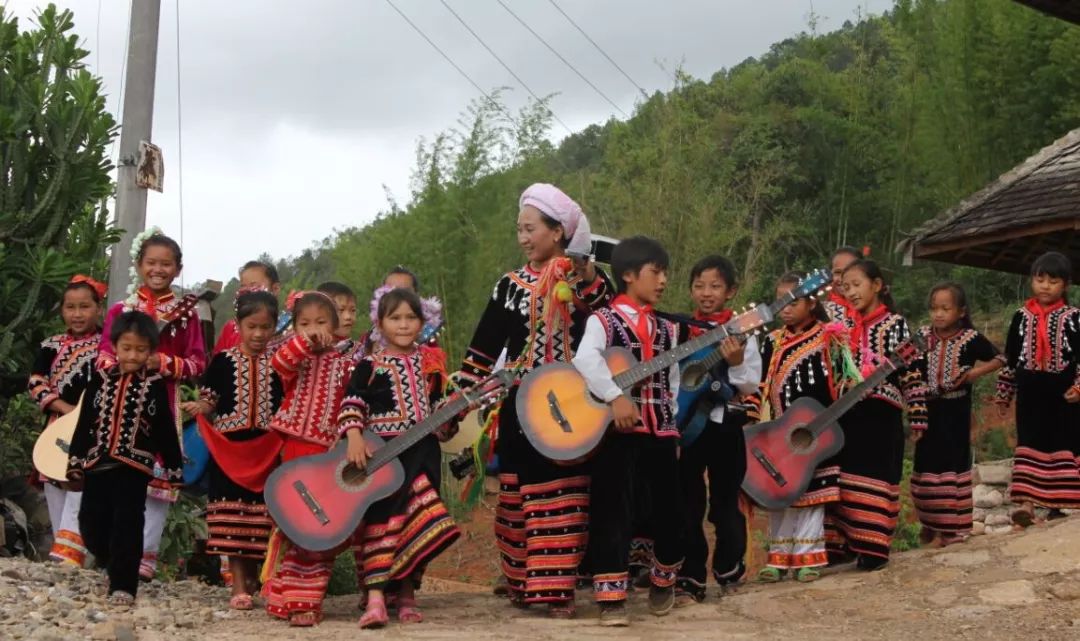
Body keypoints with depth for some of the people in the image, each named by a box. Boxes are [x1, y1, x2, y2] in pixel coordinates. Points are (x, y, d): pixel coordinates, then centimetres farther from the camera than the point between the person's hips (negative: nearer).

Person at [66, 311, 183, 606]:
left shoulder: (155, 385, 2)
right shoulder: (100, 379, 8)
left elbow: (166, 430, 4)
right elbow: (84, 423, 9)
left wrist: (173, 469, 2)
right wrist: (76, 462, 6)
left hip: (135, 466, -3)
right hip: (97, 464, 3)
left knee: (126, 526, -8)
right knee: (91, 523, 6)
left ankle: (123, 585, -4)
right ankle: (117, 568, 31)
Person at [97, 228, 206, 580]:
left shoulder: (186, 315, 4)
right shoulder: (120, 310, 10)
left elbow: (197, 363, 2)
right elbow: (103, 355, 9)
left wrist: (164, 363, -15)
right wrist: (116, 364, -13)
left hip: (163, 405, -2)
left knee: (157, 481, -4)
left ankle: (144, 557, -2)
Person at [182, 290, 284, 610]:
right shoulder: (223, 361, 2)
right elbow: (209, 400, 3)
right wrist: (199, 407, -17)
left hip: (266, 450, 1)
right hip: (229, 449, -1)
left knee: (260, 521, 5)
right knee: (231, 521, -3)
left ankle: (252, 577, 18)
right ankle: (239, 587, 2)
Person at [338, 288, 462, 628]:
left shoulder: (430, 362, 12)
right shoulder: (369, 366, -1)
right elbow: (352, 404, -9)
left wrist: (448, 421, 1)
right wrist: (354, 436, -23)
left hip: (423, 451, 4)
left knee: (416, 522, 6)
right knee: (382, 519, -9)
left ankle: (406, 593, 15)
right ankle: (376, 596, -13)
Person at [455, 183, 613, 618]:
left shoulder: (589, 282, 3)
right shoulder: (511, 285, 5)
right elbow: (483, 349, 5)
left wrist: (590, 279, -19)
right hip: (522, 406, 1)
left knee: (563, 498, -2)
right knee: (519, 498, 5)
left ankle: (556, 587, 1)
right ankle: (521, 582, 17)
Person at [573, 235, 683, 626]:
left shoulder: (666, 329, 16)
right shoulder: (603, 320, -3)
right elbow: (584, 361, -22)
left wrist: (674, 428, 13)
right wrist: (615, 397, -32)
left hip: (661, 432, 5)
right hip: (618, 430, -5)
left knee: (669, 510, 7)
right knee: (614, 511, -7)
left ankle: (663, 582, 31)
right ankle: (611, 597, -1)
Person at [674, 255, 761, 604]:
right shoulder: (680, 330, 4)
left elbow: (751, 385, -5)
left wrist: (736, 363, -21)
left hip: (725, 425, -2)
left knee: (725, 502, 8)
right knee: (688, 504, 4)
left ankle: (729, 571, 23)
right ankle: (690, 579, 10)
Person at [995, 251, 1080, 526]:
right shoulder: (1021, 317, 5)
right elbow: (1010, 358, 10)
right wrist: (1004, 394, 12)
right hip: (1030, 393, 1)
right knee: (1028, 445, -5)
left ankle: (1056, 505, 13)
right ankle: (1026, 502, -10)